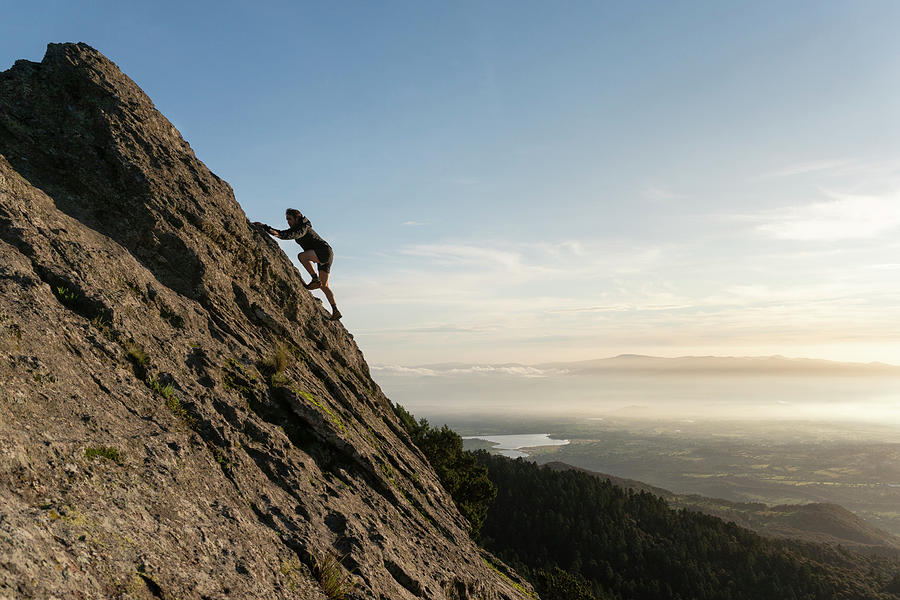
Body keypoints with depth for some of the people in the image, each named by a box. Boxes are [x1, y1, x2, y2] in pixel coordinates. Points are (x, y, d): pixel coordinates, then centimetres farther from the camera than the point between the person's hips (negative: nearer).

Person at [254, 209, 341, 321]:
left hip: (325, 251, -10)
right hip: (322, 256, 10)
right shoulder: (295, 229, 17)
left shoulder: (304, 228, -11)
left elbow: (294, 235, -32)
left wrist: (279, 234, -43)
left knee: (302, 256, -31)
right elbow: (281, 234, 22)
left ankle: (315, 280, -22)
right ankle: (335, 311, -1)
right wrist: (264, 227, 14)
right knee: (324, 286, 3)